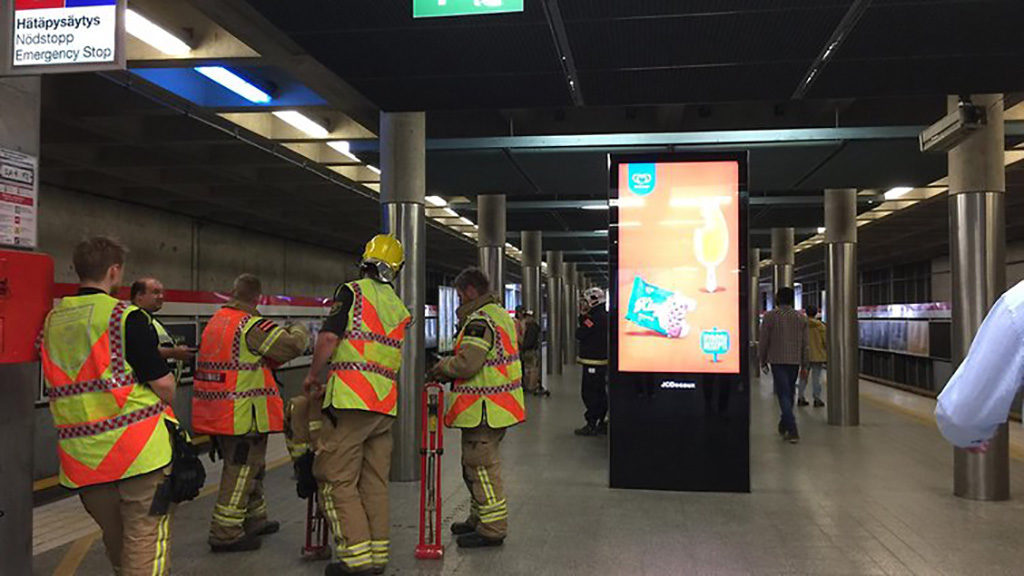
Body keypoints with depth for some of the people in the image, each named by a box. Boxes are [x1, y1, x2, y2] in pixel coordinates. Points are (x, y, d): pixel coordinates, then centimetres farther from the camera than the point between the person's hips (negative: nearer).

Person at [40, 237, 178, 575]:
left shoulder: (52, 320, 8)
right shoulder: (126, 317, -12)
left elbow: (57, 385, 20)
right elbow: (163, 385, -13)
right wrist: (166, 400, 8)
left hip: (80, 455, 7)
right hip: (138, 450, -6)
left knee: (115, 541, 21)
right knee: (146, 539, -1)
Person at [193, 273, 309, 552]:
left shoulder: (214, 322, 11)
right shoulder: (251, 326, -17)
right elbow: (292, 345, -21)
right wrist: (299, 330, 1)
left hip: (214, 410, 9)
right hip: (242, 412, -9)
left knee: (248, 466, 21)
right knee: (241, 470, 0)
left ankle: (254, 519, 34)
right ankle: (225, 534, 6)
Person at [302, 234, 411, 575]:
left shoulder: (352, 292, -2)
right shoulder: (399, 308, 17)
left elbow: (329, 337, -12)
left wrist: (313, 375, 5)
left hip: (350, 400, -6)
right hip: (386, 405, 6)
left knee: (338, 480, 0)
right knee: (374, 482, 13)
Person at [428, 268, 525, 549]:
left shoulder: (481, 319, -18)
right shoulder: (500, 314, 16)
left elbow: (466, 364, -26)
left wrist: (440, 368, -7)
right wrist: (448, 369, 12)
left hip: (483, 407, -11)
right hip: (498, 406, 11)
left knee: (482, 467, -2)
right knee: (476, 465, 21)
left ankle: (492, 530, 7)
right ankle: (480, 518, 33)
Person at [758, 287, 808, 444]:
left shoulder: (770, 316, -5)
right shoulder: (801, 317, 7)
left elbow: (763, 341, -4)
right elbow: (805, 343, 8)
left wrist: (763, 361, 7)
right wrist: (804, 364, 13)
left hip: (777, 360, -4)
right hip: (795, 361, 4)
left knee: (784, 394, -5)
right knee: (789, 393, 17)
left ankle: (792, 431, -14)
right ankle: (784, 425, 29)